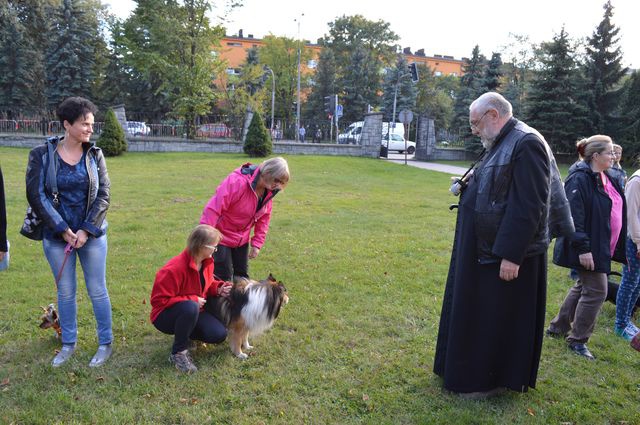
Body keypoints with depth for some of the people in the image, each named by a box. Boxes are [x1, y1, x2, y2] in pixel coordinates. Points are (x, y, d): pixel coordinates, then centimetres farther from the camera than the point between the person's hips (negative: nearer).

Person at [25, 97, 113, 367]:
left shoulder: (95, 155, -1)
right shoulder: (41, 154, -5)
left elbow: (103, 195, -4)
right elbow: (36, 195, -8)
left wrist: (86, 231, -12)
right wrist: (63, 230, -12)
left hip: (93, 234, 0)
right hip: (56, 236, 0)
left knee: (97, 290, 5)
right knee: (65, 291, 11)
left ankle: (105, 344, 19)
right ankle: (68, 344, 28)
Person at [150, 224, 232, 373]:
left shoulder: (207, 262, -6)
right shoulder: (174, 269, -30)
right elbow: (159, 300, -26)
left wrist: (218, 289, -10)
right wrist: (192, 299, -27)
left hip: (192, 311, 7)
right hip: (165, 315, -7)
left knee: (219, 335, -16)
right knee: (190, 307, -41)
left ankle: (184, 333, 14)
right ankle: (178, 353, -19)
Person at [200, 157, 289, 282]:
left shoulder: (268, 191, -5)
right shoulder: (238, 182, -29)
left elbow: (264, 219, 4)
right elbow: (213, 208, -31)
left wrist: (257, 244, -3)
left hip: (242, 239, 7)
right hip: (221, 237, -7)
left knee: (242, 275, 14)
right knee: (224, 277, -2)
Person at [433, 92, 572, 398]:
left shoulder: (526, 143, -19)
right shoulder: (502, 144, 12)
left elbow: (529, 206, -24)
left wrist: (510, 255, -25)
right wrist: (472, 185, 6)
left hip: (506, 253, -10)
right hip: (485, 249, 10)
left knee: (499, 316, 4)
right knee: (481, 312, 19)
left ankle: (492, 380, 21)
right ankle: (478, 368, 36)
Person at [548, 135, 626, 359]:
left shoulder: (606, 179, 11)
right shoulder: (580, 179, -18)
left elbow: (616, 210, 19)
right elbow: (574, 216, -23)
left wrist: (618, 249, 18)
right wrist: (582, 248, -26)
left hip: (601, 246, 10)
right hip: (588, 248, -10)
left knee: (583, 286, 18)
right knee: (596, 291, -3)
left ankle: (558, 327, 32)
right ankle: (577, 340, 12)